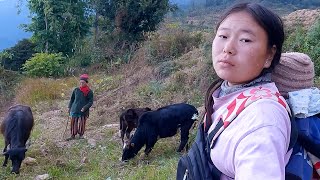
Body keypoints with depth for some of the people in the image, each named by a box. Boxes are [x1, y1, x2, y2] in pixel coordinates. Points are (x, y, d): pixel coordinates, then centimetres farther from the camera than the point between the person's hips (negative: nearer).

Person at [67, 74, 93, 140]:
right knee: (73, 123, 3)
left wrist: (85, 108, -18)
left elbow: (91, 102, -4)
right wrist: (70, 107, 11)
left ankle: (81, 135, 19)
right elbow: (72, 99, 16)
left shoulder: (89, 92, -3)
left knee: (81, 123, 2)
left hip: (83, 111, -2)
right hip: (74, 110, 2)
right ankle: (73, 135, 12)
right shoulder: (76, 90, 6)